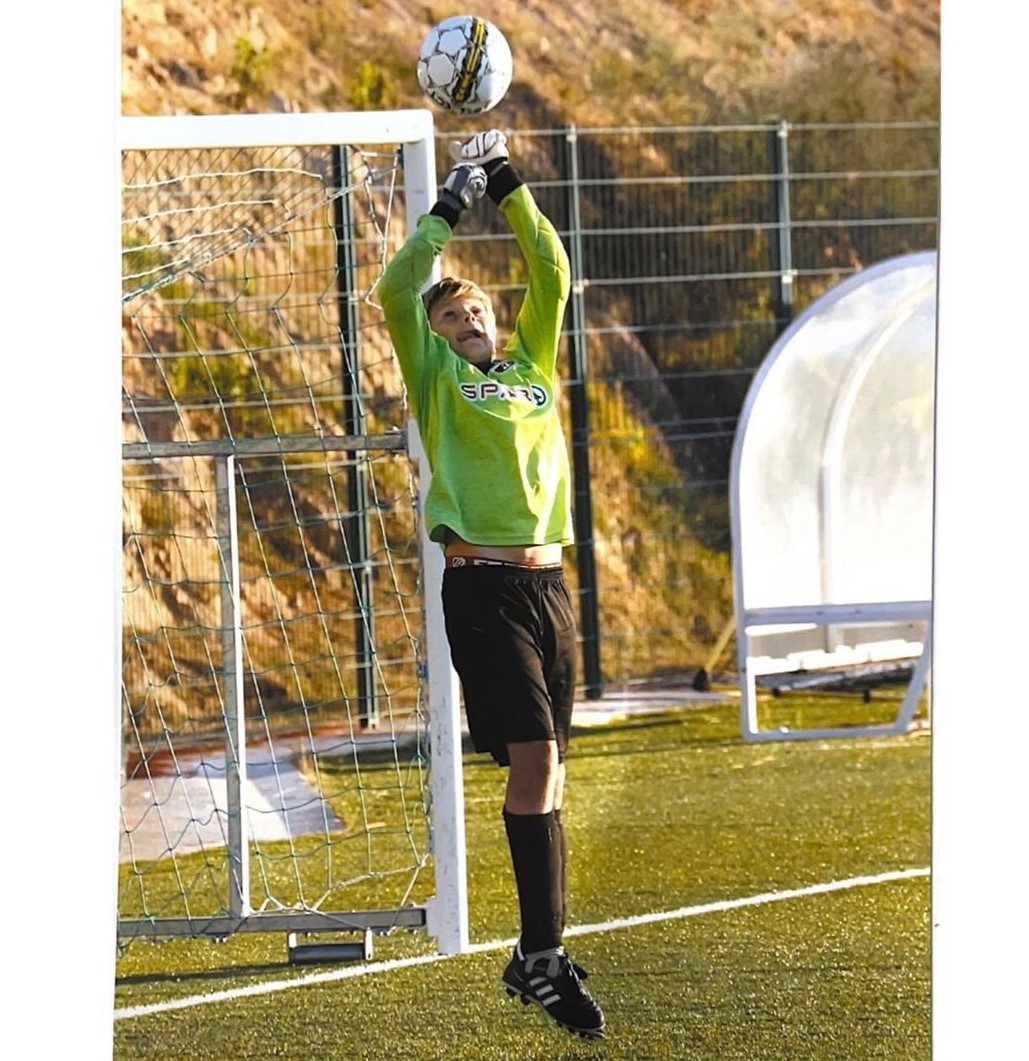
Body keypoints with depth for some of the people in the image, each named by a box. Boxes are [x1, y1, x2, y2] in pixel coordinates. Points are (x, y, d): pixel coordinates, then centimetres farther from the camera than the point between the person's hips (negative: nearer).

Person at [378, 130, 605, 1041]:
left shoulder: (533, 368, 20)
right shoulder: (437, 378, 8)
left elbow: (553, 275, 18)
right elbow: (397, 289, -4)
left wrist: (508, 185, 14)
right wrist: (452, 206, 2)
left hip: (549, 582, 5)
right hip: (484, 583, -5)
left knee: (545, 771, 5)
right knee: (533, 758, -14)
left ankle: (539, 957, 9)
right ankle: (544, 957, -12)